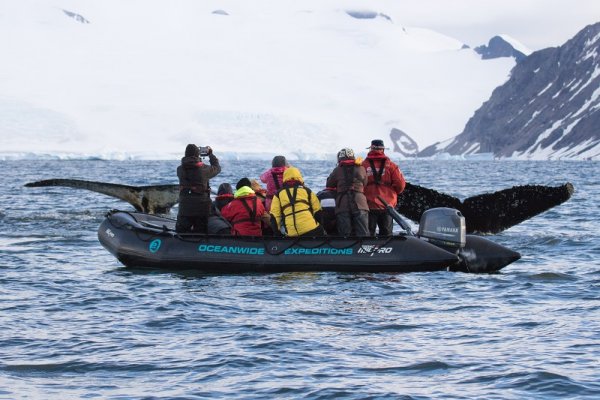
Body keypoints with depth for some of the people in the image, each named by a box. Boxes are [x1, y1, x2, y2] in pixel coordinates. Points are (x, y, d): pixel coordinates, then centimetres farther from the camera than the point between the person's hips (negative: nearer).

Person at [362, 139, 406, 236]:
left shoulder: (363, 165, -4)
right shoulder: (390, 165, -2)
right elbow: (400, 184, -5)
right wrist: (392, 194, 14)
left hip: (369, 205, -1)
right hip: (387, 205, 1)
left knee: (368, 234, 5)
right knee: (386, 234, 8)